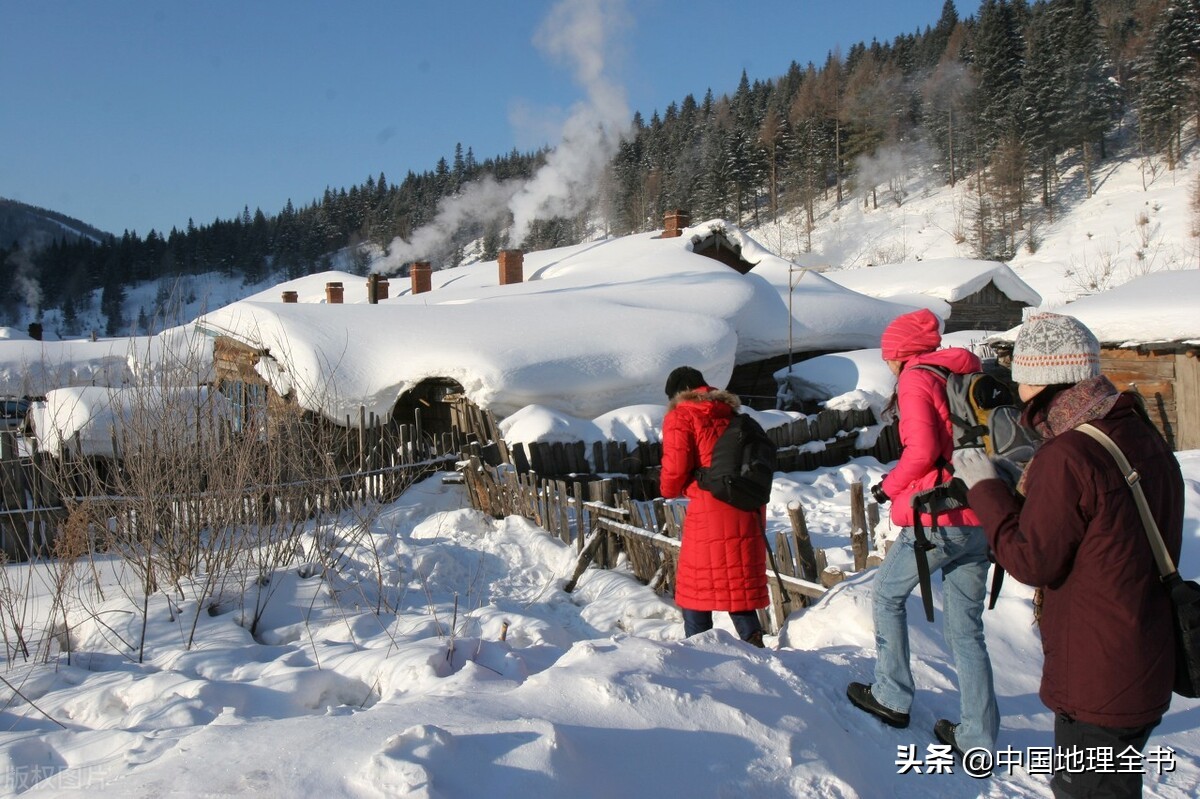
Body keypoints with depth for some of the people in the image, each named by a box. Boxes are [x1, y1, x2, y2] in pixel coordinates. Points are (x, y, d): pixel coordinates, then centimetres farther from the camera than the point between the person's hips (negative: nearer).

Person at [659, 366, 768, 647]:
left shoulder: (680, 418, -3)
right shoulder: (731, 414, 16)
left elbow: (675, 469, -10)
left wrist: (668, 488, 10)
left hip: (710, 511, -6)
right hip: (748, 508, 6)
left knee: (696, 588, 5)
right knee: (739, 583, 16)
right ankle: (753, 642, 10)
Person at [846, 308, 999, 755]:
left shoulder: (915, 379, -6)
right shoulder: (968, 377, 15)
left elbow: (921, 451, -18)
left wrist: (889, 487, -1)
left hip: (936, 520, -7)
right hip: (979, 521, 7)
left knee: (887, 597, 16)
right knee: (966, 629, 11)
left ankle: (892, 698, 21)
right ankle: (978, 737, 13)